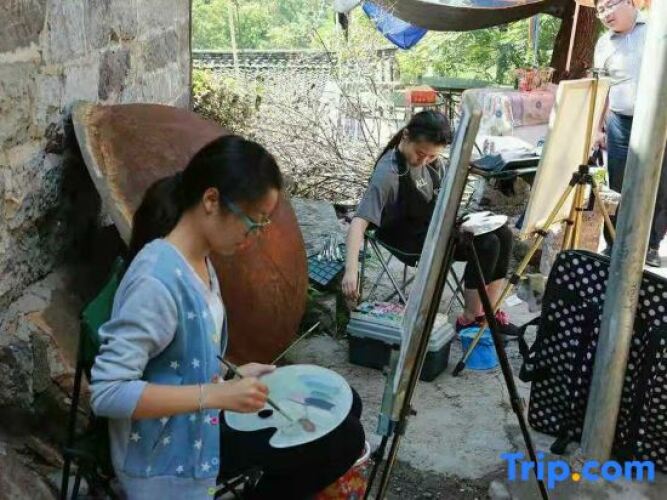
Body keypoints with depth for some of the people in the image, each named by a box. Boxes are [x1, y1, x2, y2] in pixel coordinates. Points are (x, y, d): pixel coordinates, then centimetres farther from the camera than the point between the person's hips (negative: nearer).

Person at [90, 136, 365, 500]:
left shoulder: (199, 260, 0)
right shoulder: (158, 279, -27)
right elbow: (106, 392, -28)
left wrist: (234, 373, 1)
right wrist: (217, 395, -30)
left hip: (201, 422, 8)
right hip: (171, 450, -8)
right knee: (341, 440, -7)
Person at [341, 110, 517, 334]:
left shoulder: (430, 159, -6)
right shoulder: (388, 173, -28)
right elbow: (359, 222, -36)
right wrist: (351, 270, -45)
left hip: (435, 224, 8)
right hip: (409, 238, -8)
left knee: (503, 235, -3)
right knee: (486, 245, -20)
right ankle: (469, 319, -3)